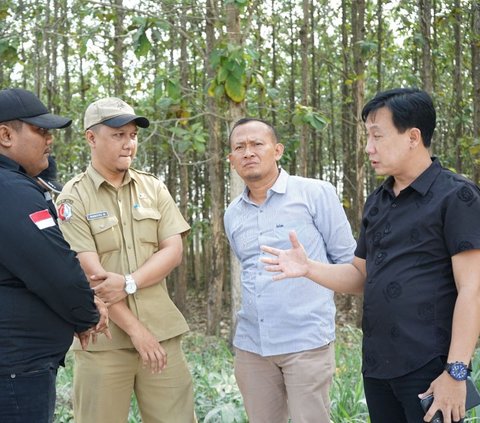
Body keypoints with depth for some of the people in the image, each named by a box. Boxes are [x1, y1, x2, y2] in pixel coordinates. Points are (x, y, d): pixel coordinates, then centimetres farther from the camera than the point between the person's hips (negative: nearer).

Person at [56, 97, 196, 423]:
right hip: (103, 340, -3)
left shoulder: (153, 188, 8)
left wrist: (128, 283, -15)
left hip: (162, 332, 3)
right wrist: (135, 329, -14)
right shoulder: (73, 198, -4)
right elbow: (90, 273, -11)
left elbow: (173, 252, 2)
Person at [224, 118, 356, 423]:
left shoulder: (316, 193, -5)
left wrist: (307, 283, 7)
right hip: (251, 343, 5)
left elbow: (346, 258, 0)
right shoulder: (233, 215, 11)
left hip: (307, 341, -5)